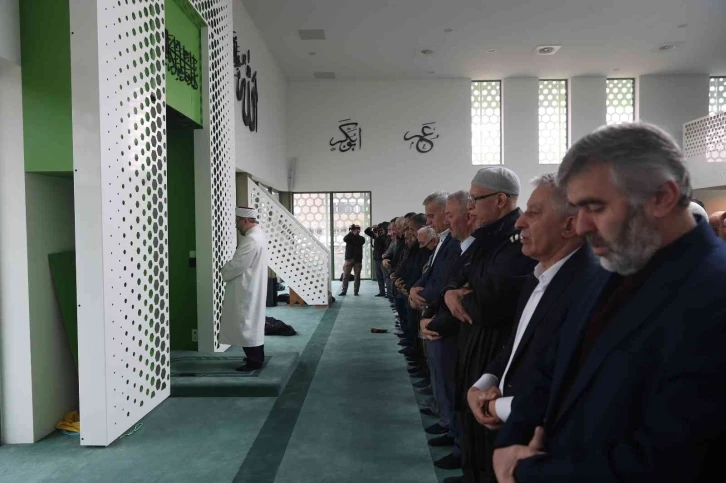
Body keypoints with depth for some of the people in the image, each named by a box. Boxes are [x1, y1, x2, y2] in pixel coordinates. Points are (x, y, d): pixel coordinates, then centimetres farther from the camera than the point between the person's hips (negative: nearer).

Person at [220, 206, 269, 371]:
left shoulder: (251, 239, -22)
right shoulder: (258, 235, 11)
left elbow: (237, 265, -22)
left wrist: (224, 273, -3)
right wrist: (228, 271, 8)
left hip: (247, 290, -10)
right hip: (253, 288, 10)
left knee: (247, 324, -2)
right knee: (253, 322, 17)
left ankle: (254, 361, 5)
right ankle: (257, 357, 27)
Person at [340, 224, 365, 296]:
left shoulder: (361, 238, 7)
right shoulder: (349, 237, 7)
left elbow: (358, 242, -15)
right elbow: (344, 239, -16)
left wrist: (355, 235, -11)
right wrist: (351, 232, -22)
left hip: (358, 260, 0)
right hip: (349, 259, 0)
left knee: (357, 277, 1)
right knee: (345, 276, -2)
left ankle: (356, 291, 7)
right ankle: (344, 291, 2)